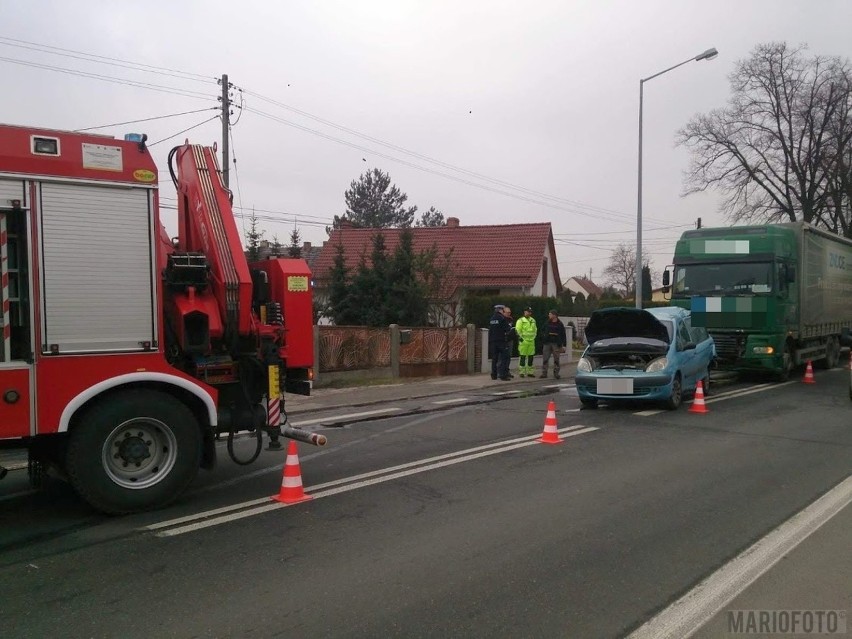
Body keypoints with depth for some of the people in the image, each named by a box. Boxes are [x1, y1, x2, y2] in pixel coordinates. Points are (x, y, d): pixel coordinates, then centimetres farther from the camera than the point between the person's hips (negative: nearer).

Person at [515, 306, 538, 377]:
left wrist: (534, 336, 14)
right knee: (523, 357, -4)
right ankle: (521, 372, 1)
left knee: (531, 357, 8)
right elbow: (517, 330, -10)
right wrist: (520, 338, -14)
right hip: (523, 341, -6)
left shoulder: (533, 320, 16)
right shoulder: (521, 321, -4)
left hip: (531, 341, 6)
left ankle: (530, 372, 15)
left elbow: (535, 330, 24)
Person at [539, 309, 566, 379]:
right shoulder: (547, 323, 7)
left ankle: (556, 374, 11)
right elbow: (542, 330, 22)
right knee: (545, 359, 0)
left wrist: (563, 345, -4)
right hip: (547, 343, 2)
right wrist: (544, 335, 1)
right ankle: (544, 373, 5)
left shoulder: (560, 324, 0)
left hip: (556, 344, -2)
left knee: (556, 359, 3)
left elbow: (563, 335, 1)